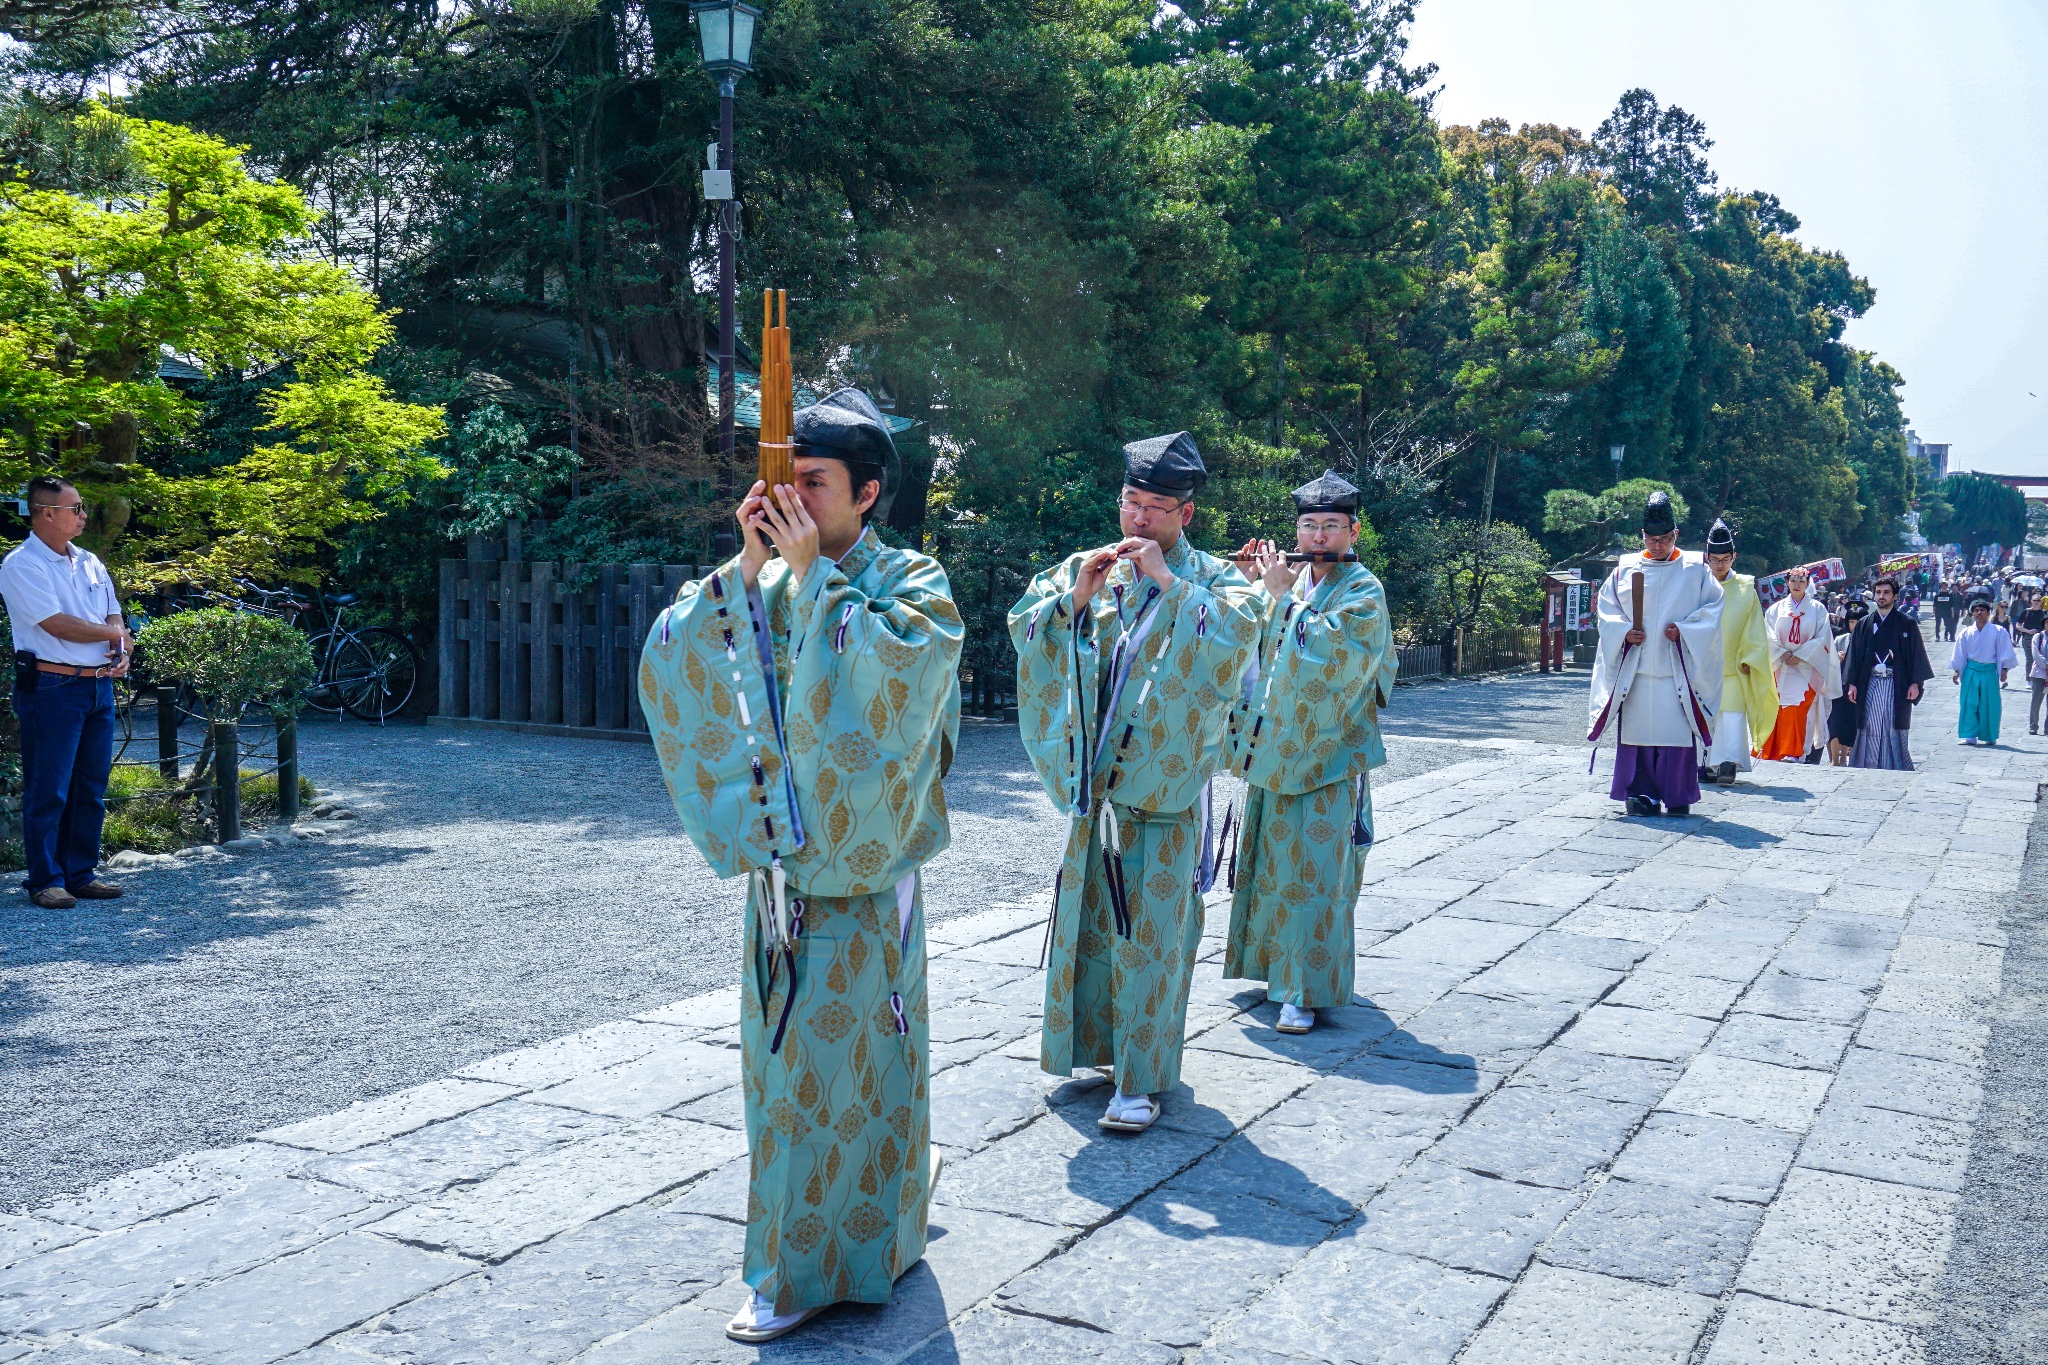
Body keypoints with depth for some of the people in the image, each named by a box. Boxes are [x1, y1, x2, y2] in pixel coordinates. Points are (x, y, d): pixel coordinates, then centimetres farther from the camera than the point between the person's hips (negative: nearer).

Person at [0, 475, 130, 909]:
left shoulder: (89, 562, 16)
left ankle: (81, 873, 18)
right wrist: (114, 633, -4)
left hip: (99, 686, 7)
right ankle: (45, 880, 5)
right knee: (48, 790, -2)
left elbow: (114, 615, 16)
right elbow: (58, 625, -16)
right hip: (51, 689, -7)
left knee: (91, 788, 10)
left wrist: (121, 654, -5)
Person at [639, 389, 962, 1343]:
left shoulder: (914, 585, -6)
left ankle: (814, 1270, 15)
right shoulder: (768, 584, 7)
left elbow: (880, 670, -27)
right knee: (785, 1066, 15)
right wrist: (746, 568, -14)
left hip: (860, 879, -5)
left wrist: (816, 573, -21)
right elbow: (673, 658, -6)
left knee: (842, 1073, 2)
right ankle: (797, 1258, 32)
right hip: (778, 868, 5)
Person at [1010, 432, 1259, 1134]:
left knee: (1151, 930, -4)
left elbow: (1237, 634, -21)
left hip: (1167, 784, -4)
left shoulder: (1212, 578, -1)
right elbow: (1025, 627, -2)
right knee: (1089, 916, 13)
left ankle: (1141, 1079, 3)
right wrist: (1075, 595, -17)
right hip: (1093, 782, 4)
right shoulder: (1085, 568, 8)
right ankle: (1099, 1043, 31)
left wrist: (1169, 583, -22)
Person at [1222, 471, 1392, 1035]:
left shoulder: (1363, 592, -10)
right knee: (1271, 863, 16)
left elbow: (1321, 654, -25)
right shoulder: (1289, 580, 9)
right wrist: (1254, 581, 2)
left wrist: (1282, 594, -18)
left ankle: (1305, 993, 0)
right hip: (1275, 750, 7)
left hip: (1329, 754, -6)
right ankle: (1276, 964, 32)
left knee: (1315, 872, -6)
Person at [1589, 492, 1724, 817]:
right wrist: (1624, 631, -8)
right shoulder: (1626, 569, 9)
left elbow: (1714, 607, 5)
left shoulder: (1695, 570, 6)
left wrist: (1685, 629, -10)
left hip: (1678, 669, -1)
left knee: (1678, 731, -3)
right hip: (1635, 668, 1)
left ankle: (1678, 796, 6)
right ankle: (1641, 793, 8)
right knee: (1637, 729, 0)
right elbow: (1606, 608, 11)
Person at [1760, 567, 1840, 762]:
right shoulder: (1776, 609, 12)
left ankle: (1793, 752, -14)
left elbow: (1822, 638, 0)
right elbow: (1769, 636, 5)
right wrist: (1782, 654, -11)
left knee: (1800, 708, -12)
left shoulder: (1817, 609, 8)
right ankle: (1776, 751, 2)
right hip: (1780, 666, 2)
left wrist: (1799, 656, -10)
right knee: (1779, 708, -3)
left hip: (1806, 666, -2)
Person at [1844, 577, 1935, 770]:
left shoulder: (1907, 625, 4)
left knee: (1894, 728, -2)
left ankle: (1895, 769, 3)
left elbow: (1916, 654, 1)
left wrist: (1915, 683, -7)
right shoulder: (1865, 624, 10)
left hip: (1896, 684, -2)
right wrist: (1852, 683, 1)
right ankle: (1868, 767, 5)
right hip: (1870, 684, 2)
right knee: (1870, 728, 0)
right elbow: (1855, 654, 8)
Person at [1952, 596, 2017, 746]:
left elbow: (2005, 652, 1)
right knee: (1969, 704, -2)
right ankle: (1969, 736, 1)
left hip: (1990, 672, -1)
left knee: (1989, 706, 4)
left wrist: (2004, 669, -4)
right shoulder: (1966, 632, 3)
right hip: (1971, 671, 2)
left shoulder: (1999, 631, -3)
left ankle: (1990, 737, 15)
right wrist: (1956, 671, 4)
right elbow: (1959, 653, 8)